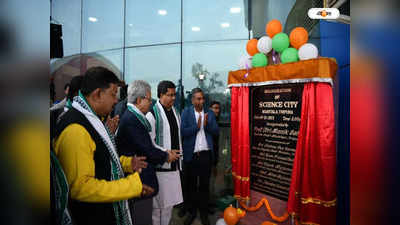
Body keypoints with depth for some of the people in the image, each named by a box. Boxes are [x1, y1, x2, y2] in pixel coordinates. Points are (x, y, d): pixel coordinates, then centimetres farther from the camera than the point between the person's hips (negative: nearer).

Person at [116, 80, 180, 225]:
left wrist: (165, 153, 5)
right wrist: (166, 156, -4)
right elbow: (147, 151, -20)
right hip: (140, 183, -10)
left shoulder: (132, 117, 10)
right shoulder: (131, 120, -21)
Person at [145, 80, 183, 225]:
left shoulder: (175, 112, 11)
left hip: (174, 166, 7)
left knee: (169, 203, 16)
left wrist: (179, 159, 14)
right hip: (159, 166, -6)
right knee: (157, 205, 5)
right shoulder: (152, 114, -12)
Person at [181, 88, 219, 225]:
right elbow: (183, 132, -12)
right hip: (191, 154, -2)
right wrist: (197, 126, -19)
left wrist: (207, 124, -16)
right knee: (191, 185, 12)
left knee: (205, 184, 12)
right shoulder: (186, 112, -2)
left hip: (206, 154, 2)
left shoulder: (209, 113, 6)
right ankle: (191, 211, 30)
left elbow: (216, 131, 0)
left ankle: (204, 213, 28)